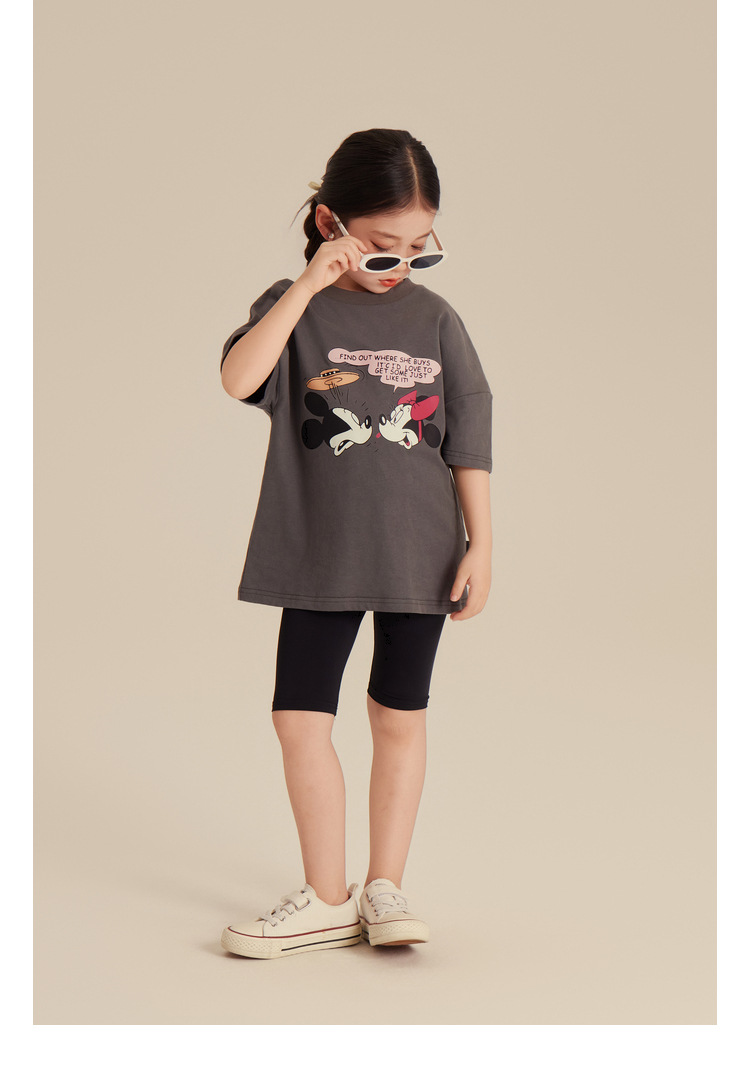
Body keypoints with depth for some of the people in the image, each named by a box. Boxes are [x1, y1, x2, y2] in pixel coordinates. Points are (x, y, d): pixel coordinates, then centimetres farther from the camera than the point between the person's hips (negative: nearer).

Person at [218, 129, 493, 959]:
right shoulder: (294, 307, -3)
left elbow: (468, 441, 3)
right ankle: (326, 899, 15)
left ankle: (384, 887, 23)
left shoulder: (434, 319, 1)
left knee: (400, 717, 9)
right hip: (318, 557, 0)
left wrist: (479, 545, -1)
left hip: (419, 554, 1)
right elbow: (237, 378, -22)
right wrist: (309, 286, -25)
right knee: (299, 720, 0)